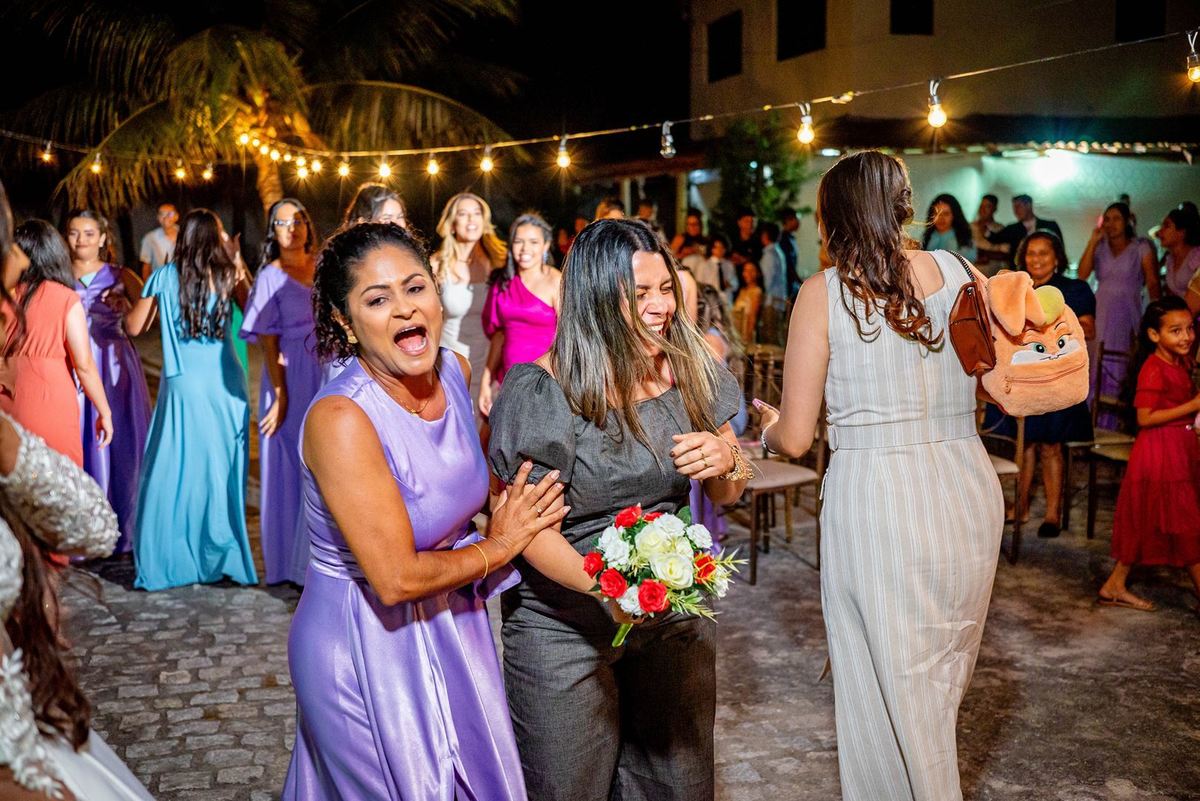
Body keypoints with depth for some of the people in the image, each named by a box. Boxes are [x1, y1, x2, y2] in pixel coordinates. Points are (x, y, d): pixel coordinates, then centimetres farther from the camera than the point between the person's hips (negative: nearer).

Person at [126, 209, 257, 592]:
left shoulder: (165, 276, 0)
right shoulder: (228, 275, -1)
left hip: (183, 386, -1)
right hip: (225, 386, 1)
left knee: (173, 472, 6)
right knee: (222, 472, 8)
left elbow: (135, 326, 5)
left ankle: (166, 563, 8)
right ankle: (222, 558, 14)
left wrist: (139, 296, 22)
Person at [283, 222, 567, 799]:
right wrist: (499, 546, -15)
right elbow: (395, 579, -27)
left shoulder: (455, 370, -7)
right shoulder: (339, 419, -29)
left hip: (450, 620, 7)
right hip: (368, 644, -7)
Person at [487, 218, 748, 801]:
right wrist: (603, 585, -32)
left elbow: (728, 495, 9)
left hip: (674, 614, 5)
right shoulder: (541, 392, -17)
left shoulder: (689, 370, -1)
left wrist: (725, 462, -15)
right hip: (564, 627, -4)